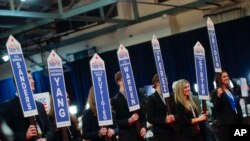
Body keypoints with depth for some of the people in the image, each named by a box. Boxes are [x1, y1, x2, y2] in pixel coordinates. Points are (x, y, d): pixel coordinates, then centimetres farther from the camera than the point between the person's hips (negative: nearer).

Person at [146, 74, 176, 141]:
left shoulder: (170, 96, 15)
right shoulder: (151, 98, -1)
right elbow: (150, 118, -8)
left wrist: (173, 117, -6)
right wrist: (164, 120, -20)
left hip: (173, 131, 5)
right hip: (160, 133, -5)